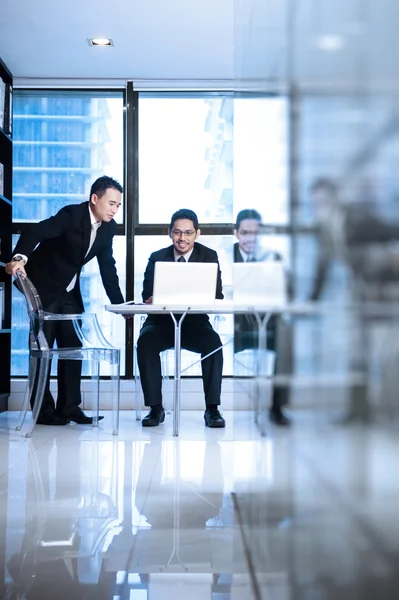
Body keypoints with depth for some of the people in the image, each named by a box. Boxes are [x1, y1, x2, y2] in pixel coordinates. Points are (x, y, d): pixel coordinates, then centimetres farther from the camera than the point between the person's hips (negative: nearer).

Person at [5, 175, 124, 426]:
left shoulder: (108, 227, -2)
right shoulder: (71, 215, -22)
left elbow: (108, 267, 4)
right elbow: (35, 233, -36)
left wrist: (119, 303, 1)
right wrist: (20, 257, -56)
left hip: (70, 291, 7)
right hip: (43, 286, -7)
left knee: (73, 348, 5)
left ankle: (69, 407, 11)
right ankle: (43, 410, 4)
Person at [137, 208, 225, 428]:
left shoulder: (209, 256, 2)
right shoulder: (157, 258, 4)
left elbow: (216, 295, -7)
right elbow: (147, 296, -2)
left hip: (195, 322, 0)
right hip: (161, 321, 1)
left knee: (213, 342, -31)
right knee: (145, 341, -30)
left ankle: (212, 409, -20)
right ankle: (155, 407, -18)